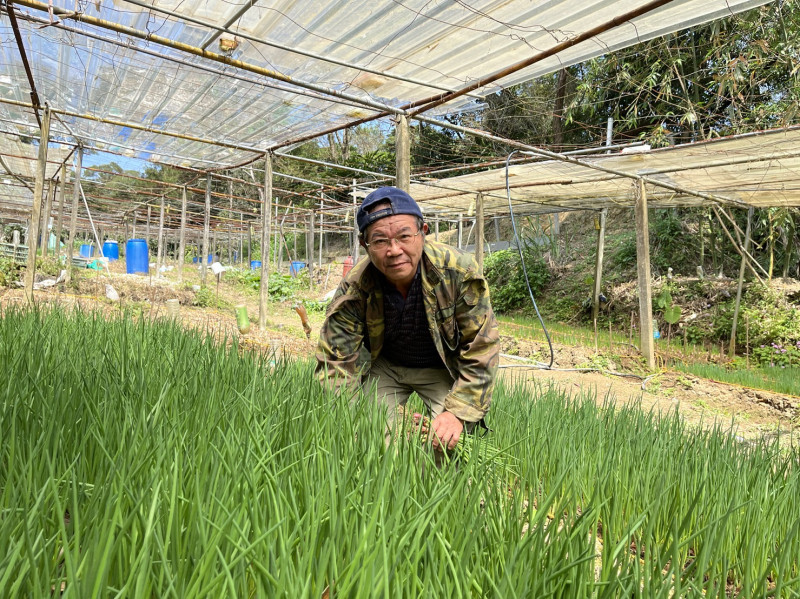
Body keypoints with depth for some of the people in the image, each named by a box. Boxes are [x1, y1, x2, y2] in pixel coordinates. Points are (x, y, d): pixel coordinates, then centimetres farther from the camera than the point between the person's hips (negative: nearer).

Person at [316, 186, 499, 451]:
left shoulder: (459, 272, -29)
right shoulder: (353, 289, -26)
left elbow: (481, 349, -20)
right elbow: (335, 362, -21)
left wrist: (458, 412, -27)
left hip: (444, 369, -1)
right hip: (383, 367, 1)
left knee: (448, 442, -16)